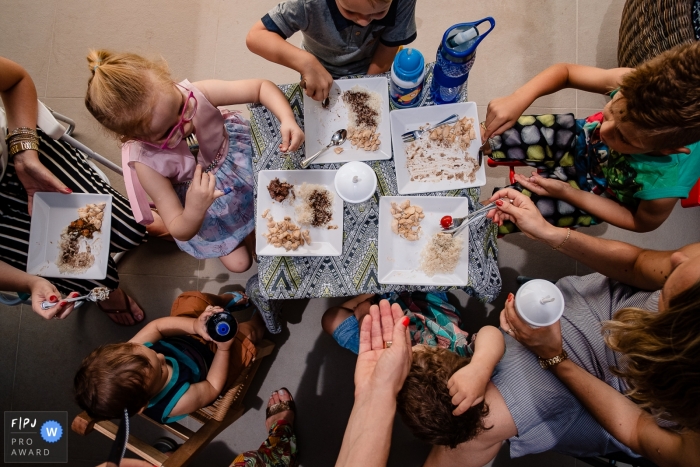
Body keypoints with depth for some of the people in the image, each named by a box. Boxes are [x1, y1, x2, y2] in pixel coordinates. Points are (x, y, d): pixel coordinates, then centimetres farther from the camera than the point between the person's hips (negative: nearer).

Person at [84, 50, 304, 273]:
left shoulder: (195, 93, -35)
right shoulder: (146, 162, -36)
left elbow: (262, 86, -25)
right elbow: (180, 232, -29)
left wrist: (288, 119, -44)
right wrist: (194, 211, -53)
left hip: (238, 158, 2)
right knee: (238, 262, 5)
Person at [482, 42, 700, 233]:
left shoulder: (664, 184, -40)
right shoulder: (636, 84, -35)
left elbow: (642, 223, -16)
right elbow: (565, 72, -17)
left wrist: (566, 192, -24)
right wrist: (518, 98, -36)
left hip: (596, 189, -2)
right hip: (582, 139, 3)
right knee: (482, 136, -5)